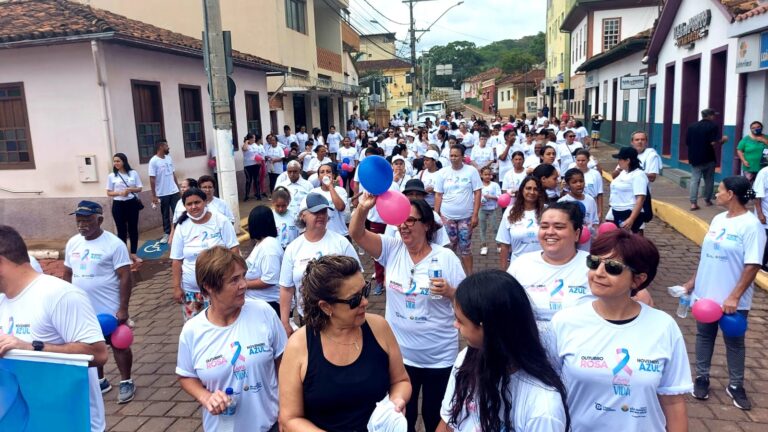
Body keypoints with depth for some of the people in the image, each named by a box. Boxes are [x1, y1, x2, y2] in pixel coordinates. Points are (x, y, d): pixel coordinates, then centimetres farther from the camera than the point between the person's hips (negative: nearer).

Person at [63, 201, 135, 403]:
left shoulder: (114, 244, -16)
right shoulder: (72, 243, 2)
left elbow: (125, 277, -16)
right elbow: (67, 274, 12)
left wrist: (123, 308, -19)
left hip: (110, 309, -6)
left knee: (119, 346, 8)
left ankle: (126, 383, 23)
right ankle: (100, 381, 36)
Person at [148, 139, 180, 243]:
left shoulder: (169, 158, 6)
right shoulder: (154, 161, -11)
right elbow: (152, 179, -12)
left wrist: (178, 188, 12)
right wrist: (154, 196, -14)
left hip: (174, 191, 5)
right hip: (162, 194, -5)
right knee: (165, 215, 7)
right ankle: (167, 234, 18)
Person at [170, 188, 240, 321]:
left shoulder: (220, 221, -6)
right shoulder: (182, 227, 0)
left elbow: (233, 248, -6)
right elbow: (177, 260, 4)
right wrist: (177, 287, 0)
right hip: (191, 289, 2)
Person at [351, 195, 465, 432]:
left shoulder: (446, 257, -11)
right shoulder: (392, 249, -5)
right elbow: (356, 233, -17)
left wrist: (449, 292, -26)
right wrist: (363, 207, -35)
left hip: (439, 357, -2)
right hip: (399, 353, 2)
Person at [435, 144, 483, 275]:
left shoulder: (471, 171, -4)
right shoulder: (443, 172, 1)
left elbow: (477, 193, -5)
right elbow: (438, 195, 4)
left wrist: (475, 215, -10)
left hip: (466, 216, -2)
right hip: (447, 216, 2)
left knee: (465, 248, 5)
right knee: (449, 248, 9)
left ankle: (469, 275, 15)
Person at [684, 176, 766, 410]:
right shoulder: (718, 219, 4)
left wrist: (734, 297, -23)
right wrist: (693, 281, 14)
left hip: (732, 300, -6)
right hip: (705, 293, 6)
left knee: (734, 342, 11)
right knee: (704, 335, 15)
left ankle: (735, 385, 27)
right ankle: (702, 377, 29)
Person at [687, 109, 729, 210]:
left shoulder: (691, 126, 7)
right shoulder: (713, 126, -8)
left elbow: (687, 142, 11)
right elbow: (714, 143, -17)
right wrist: (723, 140, 0)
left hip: (695, 158, 3)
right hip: (708, 158, -3)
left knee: (694, 180, 1)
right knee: (709, 180, 13)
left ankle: (693, 203, -8)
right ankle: (707, 200, 23)